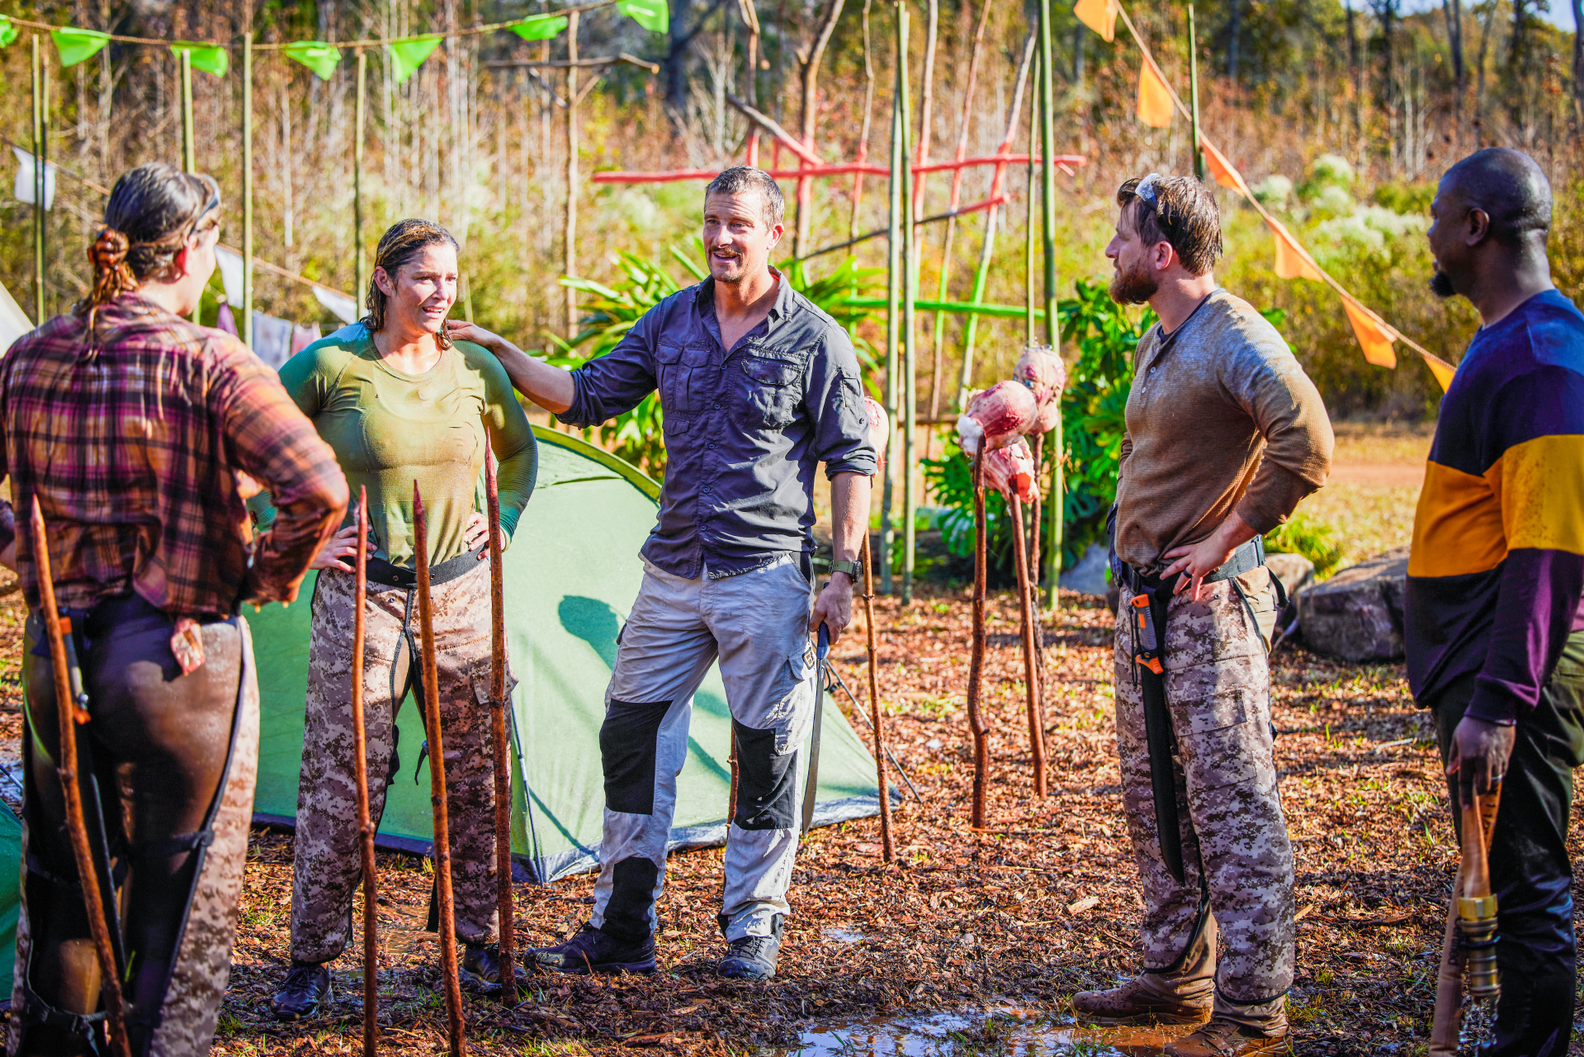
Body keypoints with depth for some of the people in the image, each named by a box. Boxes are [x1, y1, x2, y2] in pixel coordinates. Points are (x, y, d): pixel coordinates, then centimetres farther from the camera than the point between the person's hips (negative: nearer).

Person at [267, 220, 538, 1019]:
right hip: (362, 598, -4)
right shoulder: (331, 366, -9)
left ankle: (476, 938, 26)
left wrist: (504, 522, 8)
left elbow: (520, 452, 21)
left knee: (471, 774, 11)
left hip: (463, 593, 4)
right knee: (342, 782, -1)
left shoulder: (476, 368, 3)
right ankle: (310, 959, 11)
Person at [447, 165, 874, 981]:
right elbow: (588, 397, 13)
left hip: (765, 576, -5)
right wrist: (499, 352, 4)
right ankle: (619, 929, 18)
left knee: (766, 756, 2)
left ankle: (752, 930, 16)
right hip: (672, 573, 5)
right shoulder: (672, 321, 8)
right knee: (632, 739, 7)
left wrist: (844, 576, -9)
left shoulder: (814, 339, -5)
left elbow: (851, 461, -4)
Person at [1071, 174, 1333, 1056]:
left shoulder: (1236, 337, -16)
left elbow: (1306, 443, -31)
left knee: (1234, 807, -6)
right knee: (1157, 801, 16)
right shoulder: (1159, 344, 15)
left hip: (1209, 604, -10)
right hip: (1147, 603, 10)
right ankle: (1178, 977, 28)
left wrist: (1222, 542, -23)